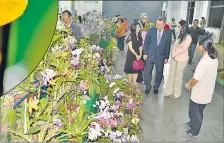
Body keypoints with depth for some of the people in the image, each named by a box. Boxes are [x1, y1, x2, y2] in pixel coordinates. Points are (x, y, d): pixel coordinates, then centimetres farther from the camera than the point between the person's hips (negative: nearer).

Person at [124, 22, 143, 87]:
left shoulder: (139, 36, 6)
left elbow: (140, 46, 5)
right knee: (130, 69, 3)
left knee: (136, 69, 9)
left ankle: (134, 83, 21)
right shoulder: (130, 36, -12)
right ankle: (130, 83, 17)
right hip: (131, 55, -6)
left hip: (137, 55, 6)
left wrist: (140, 55, -9)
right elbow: (130, 48, -14)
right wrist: (136, 55, -10)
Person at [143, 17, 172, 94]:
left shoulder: (168, 33, -5)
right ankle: (148, 87, 23)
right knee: (147, 72, 5)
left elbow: (168, 46, 1)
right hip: (150, 55, 0)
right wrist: (145, 53, -4)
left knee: (159, 73, 10)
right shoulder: (151, 30, -6)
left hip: (161, 56, 0)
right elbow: (146, 42, 0)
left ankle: (156, 87, 29)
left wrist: (166, 57, 1)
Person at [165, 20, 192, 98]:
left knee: (178, 77, 6)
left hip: (181, 60, -6)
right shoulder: (180, 36, 8)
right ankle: (169, 91, 23)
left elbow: (184, 49, -17)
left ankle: (177, 93, 22)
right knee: (171, 75, 11)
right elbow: (175, 45, 7)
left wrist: (174, 54, -9)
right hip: (174, 58, 7)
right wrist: (173, 54, -8)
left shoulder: (188, 37, -14)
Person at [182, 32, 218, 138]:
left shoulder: (204, 62, -32)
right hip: (206, 91, 8)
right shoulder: (213, 58, -2)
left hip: (200, 93, -8)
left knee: (195, 112, 14)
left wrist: (189, 85, -4)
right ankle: (192, 123, 49)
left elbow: (196, 79, -23)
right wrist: (191, 82, 7)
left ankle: (194, 131, 33)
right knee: (195, 111, 27)